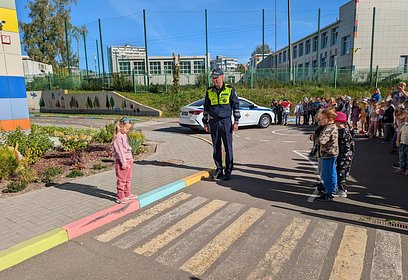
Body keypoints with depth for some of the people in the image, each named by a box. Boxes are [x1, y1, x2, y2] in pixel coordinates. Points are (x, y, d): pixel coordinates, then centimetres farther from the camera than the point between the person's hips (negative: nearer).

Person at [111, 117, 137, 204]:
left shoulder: (124, 135, 12)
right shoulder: (118, 137, -17)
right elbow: (120, 151, -20)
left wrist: (131, 159, 20)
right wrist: (123, 162, -20)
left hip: (128, 161, 10)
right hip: (122, 162, -10)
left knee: (128, 179, 19)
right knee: (121, 180, 0)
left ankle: (127, 194, 33)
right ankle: (120, 197, 9)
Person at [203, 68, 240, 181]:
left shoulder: (230, 90, 0)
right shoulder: (209, 91, 9)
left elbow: (236, 106, 2)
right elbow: (206, 108, 14)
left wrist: (236, 121, -4)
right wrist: (205, 123, 10)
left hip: (226, 122, -3)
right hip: (214, 122, 3)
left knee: (228, 147, -1)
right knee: (216, 148, 6)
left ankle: (228, 171, 9)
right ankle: (219, 170, 17)